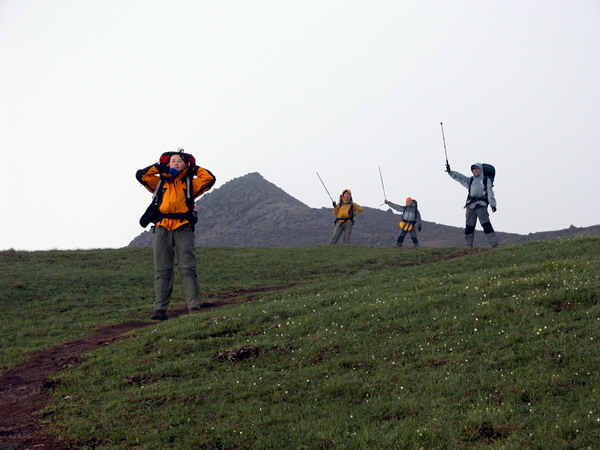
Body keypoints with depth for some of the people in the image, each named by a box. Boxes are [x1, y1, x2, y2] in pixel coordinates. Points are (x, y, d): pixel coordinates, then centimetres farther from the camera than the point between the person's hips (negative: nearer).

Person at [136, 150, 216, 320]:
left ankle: (194, 307, -13)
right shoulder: (160, 182, 21)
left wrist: (194, 169, 16)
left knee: (187, 269, -9)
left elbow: (210, 178, 8)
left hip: (183, 229, -2)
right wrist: (160, 167, 17)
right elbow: (140, 175, 16)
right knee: (162, 271, -1)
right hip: (162, 229, 2)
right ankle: (160, 310, -2)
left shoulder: (190, 183, 18)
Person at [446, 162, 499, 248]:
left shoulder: (486, 180, 6)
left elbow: (490, 193, 0)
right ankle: (468, 245, 12)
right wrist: (450, 172, -8)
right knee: (469, 226, 5)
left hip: (481, 205, -5)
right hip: (470, 206, 5)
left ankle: (494, 243, -15)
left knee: (486, 224, -14)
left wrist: (493, 204, -10)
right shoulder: (470, 180, 18)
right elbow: (460, 177, 7)